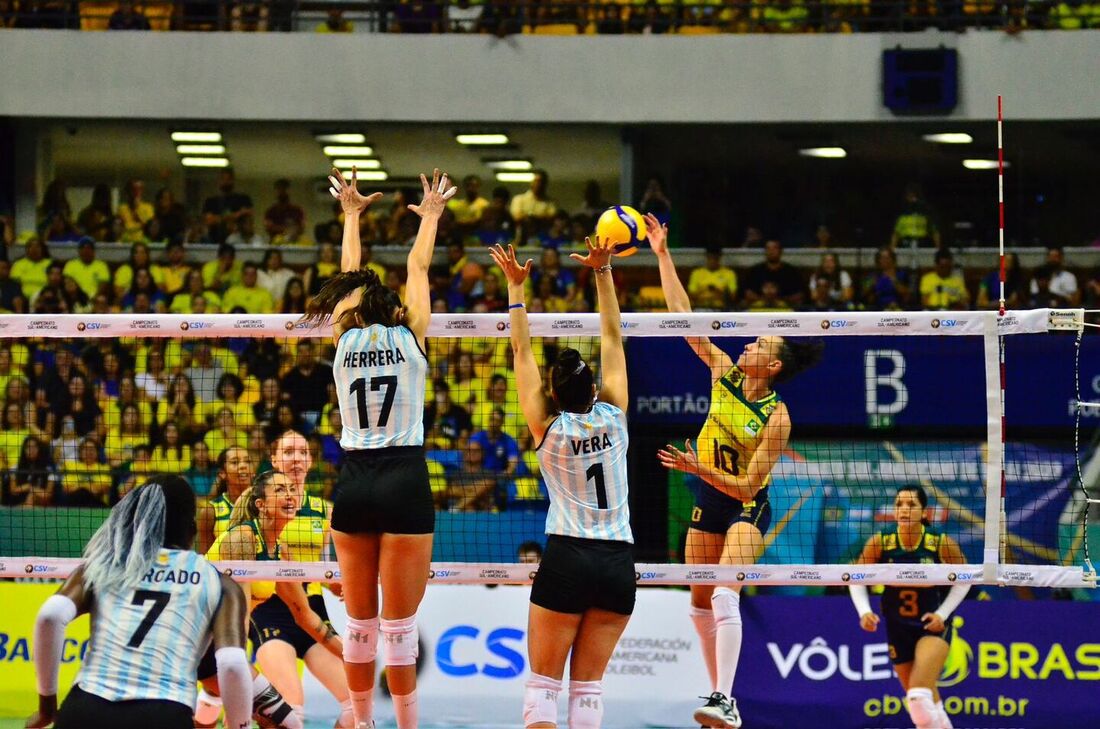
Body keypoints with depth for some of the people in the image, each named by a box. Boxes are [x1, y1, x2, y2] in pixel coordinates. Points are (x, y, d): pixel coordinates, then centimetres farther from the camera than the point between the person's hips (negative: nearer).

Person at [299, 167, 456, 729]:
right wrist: (430, 216, 28)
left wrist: (351, 214, 33)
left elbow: (351, 276, 19)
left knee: (359, 621, 10)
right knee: (399, 624, -3)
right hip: (405, 482, -3)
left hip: (354, 483, 3)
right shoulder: (409, 336, -3)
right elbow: (417, 269, 13)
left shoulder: (347, 338, 2)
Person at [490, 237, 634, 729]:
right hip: (619, 562, 3)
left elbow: (522, 353, -1)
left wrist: (516, 287, 3)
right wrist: (603, 272, 10)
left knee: (543, 682, 1)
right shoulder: (613, 418, 0)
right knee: (588, 684, 5)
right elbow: (613, 340, 7)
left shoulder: (549, 429, -5)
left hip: (566, 559, -3)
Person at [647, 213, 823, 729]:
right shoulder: (724, 374, -3)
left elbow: (748, 484, -20)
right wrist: (663, 255, -8)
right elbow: (683, 317, -4)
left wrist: (699, 469, -33)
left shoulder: (776, 417, -18)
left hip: (746, 507, -7)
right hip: (708, 501, 7)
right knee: (700, 604, 8)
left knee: (724, 596, -25)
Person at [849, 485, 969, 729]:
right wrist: (864, 611, -13)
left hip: (933, 626, -3)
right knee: (928, 701, 14)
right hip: (897, 627, 3)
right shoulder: (880, 542, -11)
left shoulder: (942, 543, -15)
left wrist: (943, 614, -8)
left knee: (920, 695, -25)